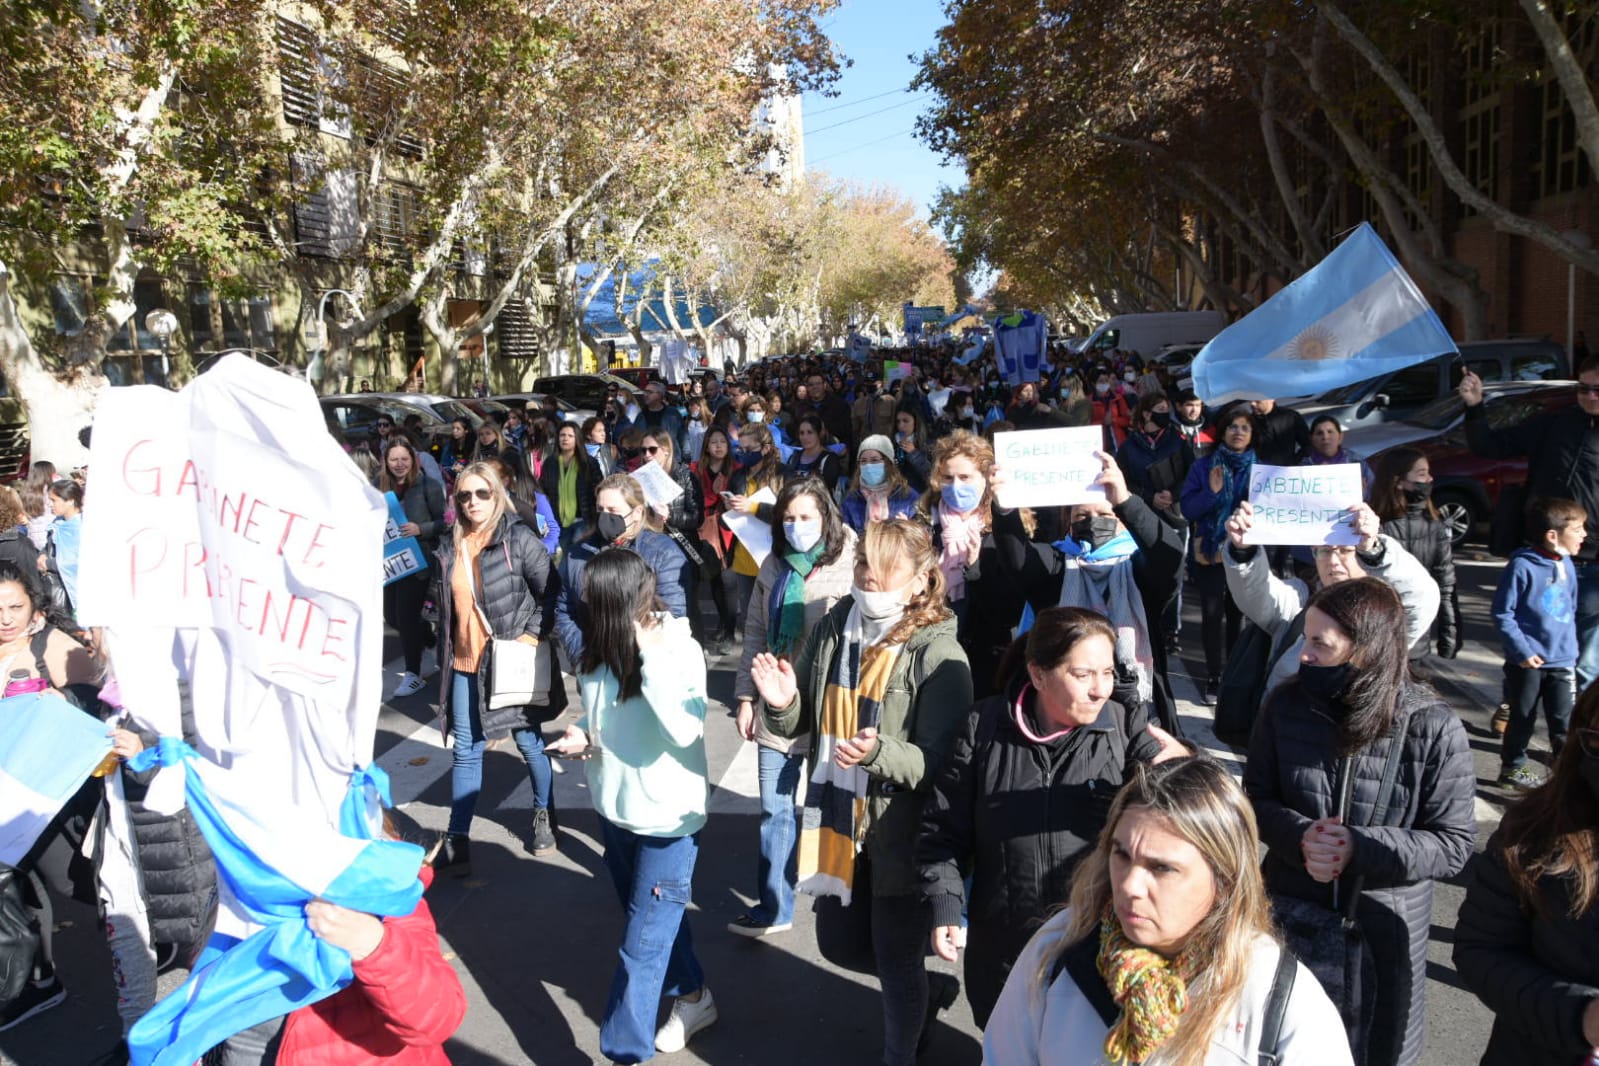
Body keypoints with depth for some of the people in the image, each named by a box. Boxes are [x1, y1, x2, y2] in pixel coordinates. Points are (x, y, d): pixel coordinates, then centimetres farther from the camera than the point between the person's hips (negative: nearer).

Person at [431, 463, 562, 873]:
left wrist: (533, 634, -17)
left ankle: (543, 814, 33)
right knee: (465, 750, 6)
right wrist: (443, 656, 14)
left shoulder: (518, 539, -10)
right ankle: (457, 839, 13)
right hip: (465, 663, 4)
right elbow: (446, 608, 15)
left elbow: (553, 592, -8)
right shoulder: (449, 547, 6)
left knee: (528, 741, 11)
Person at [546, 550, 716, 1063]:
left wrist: (652, 657, -33)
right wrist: (584, 733, -9)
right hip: (614, 808, 7)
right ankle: (693, 997, 48)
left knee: (643, 943, 3)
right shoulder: (600, 649, -5)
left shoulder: (680, 650, -22)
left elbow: (684, 731, -33)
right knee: (655, 919, 25)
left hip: (667, 819, -7)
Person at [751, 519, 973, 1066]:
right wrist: (782, 705, -17)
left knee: (896, 961, 11)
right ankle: (924, 988, 48)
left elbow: (942, 762, -20)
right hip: (838, 819, 6)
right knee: (839, 943, 21)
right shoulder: (830, 630, -2)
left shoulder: (938, 653, -19)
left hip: (900, 832, -6)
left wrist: (880, 751, -37)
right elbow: (802, 725, 5)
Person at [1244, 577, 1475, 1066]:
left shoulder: (1434, 729, -16)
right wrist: (1301, 837, -22)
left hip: (1383, 929, -2)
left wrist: (1361, 848, -26)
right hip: (1289, 915, 2)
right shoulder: (1285, 704, -9)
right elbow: (1256, 799, -1)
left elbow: (1454, 845, -13)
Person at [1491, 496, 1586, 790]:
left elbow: (1570, 610, 16)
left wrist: (1571, 650, 13)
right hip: (1528, 662, -5)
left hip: (1560, 661, 5)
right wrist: (1522, 650, -16)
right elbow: (1502, 614, -14)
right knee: (1523, 718, 10)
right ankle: (1512, 766, 27)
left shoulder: (1566, 565, 4)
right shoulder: (1522, 566, -17)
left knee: (1563, 720, 7)